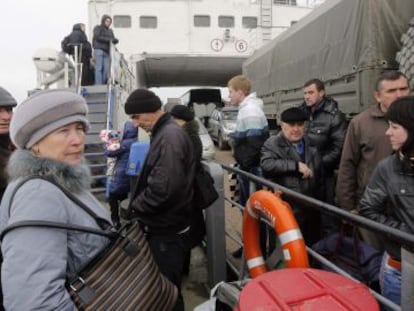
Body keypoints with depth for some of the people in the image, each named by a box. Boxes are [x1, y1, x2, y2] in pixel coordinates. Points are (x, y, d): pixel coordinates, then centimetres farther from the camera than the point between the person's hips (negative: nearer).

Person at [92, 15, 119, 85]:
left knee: (106, 69, -6)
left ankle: (104, 84, -3)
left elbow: (113, 40, 15)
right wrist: (108, 40, -16)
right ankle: (98, 84, -15)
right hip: (98, 50, -5)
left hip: (107, 52, 5)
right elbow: (97, 37, -8)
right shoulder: (97, 28, 8)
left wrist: (115, 40, -9)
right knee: (99, 68, -11)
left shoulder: (110, 31, 23)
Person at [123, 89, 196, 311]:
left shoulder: (169, 136, -20)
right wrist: (137, 208, 9)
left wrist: (134, 208, -13)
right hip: (163, 225, 10)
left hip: (167, 229, -10)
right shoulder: (165, 133, 11)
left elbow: (162, 188, -29)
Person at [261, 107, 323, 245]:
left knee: (313, 245, 17)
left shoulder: (310, 144, 14)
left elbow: (320, 173, 24)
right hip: (288, 210, -6)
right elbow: (266, 164, -24)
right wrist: (296, 165, -24)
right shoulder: (272, 144, -4)